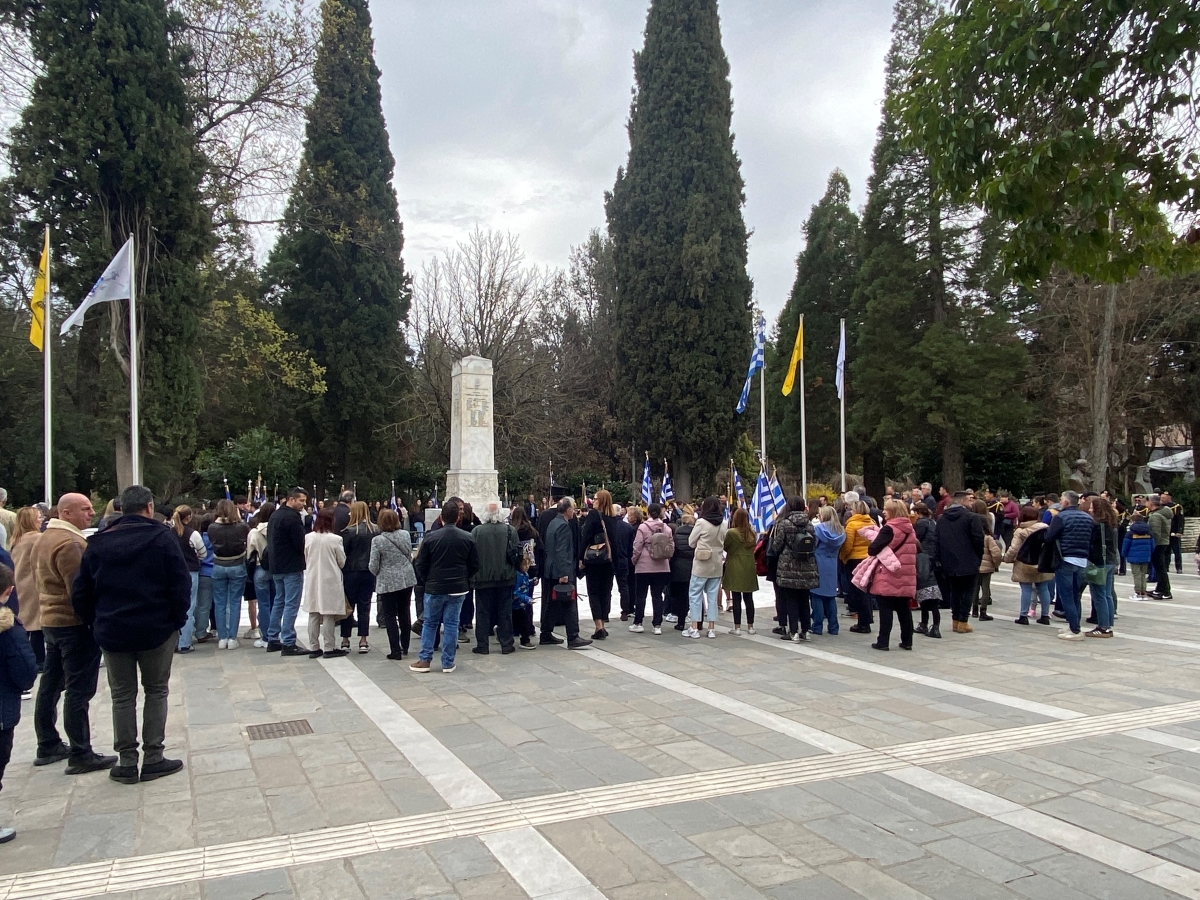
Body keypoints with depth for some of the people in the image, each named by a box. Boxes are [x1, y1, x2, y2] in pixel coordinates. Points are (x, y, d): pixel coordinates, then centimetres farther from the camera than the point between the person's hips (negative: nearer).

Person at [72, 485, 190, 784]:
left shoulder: (98, 543, 3)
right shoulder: (162, 537, -8)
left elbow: (80, 592, 3)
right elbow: (180, 583, -13)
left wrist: (95, 624, 11)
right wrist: (178, 619, -1)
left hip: (112, 633, 3)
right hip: (156, 630, -3)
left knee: (122, 696, 11)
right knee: (156, 692, 10)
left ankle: (127, 762, 14)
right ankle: (153, 758, 10)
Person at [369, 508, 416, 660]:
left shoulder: (377, 540, -16)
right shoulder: (405, 534, -3)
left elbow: (373, 566, -11)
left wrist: (378, 574, 10)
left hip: (388, 582, -4)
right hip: (407, 579, 5)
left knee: (390, 617, 5)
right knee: (405, 613, 16)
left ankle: (396, 651, 4)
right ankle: (405, 646, 26)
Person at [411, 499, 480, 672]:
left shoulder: (431, 537, -9)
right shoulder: (467, 538, -4)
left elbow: (420, 565, -3)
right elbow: (475, 565, 3)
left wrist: (427, 581, 13)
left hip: (434, 588, -1)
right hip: (458, 588, 1)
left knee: (429, 623, 12)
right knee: (451, 624, 7)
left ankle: (424, 660, 13)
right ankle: (448, 663, 10)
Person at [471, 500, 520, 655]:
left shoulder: (476, 531, -8)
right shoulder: (510, 530, -5)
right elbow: (518, 554, -3)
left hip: (483, 578, -1)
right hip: (506, 578, 1)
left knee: (483, 612, 8)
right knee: (505, 612, 10)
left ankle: (482, 645, 11)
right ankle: (506, 644, 14)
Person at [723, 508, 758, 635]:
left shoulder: (731, 533, -13)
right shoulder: (753, 533, 2)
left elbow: (725, 547, 0)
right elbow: (753, 548, 13)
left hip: (735, 569, -4)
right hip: (749, 569, 5)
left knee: (736, 599, -1)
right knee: (748, 598, 11)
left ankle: (737, 627, 1)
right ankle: (750, 626, 16)